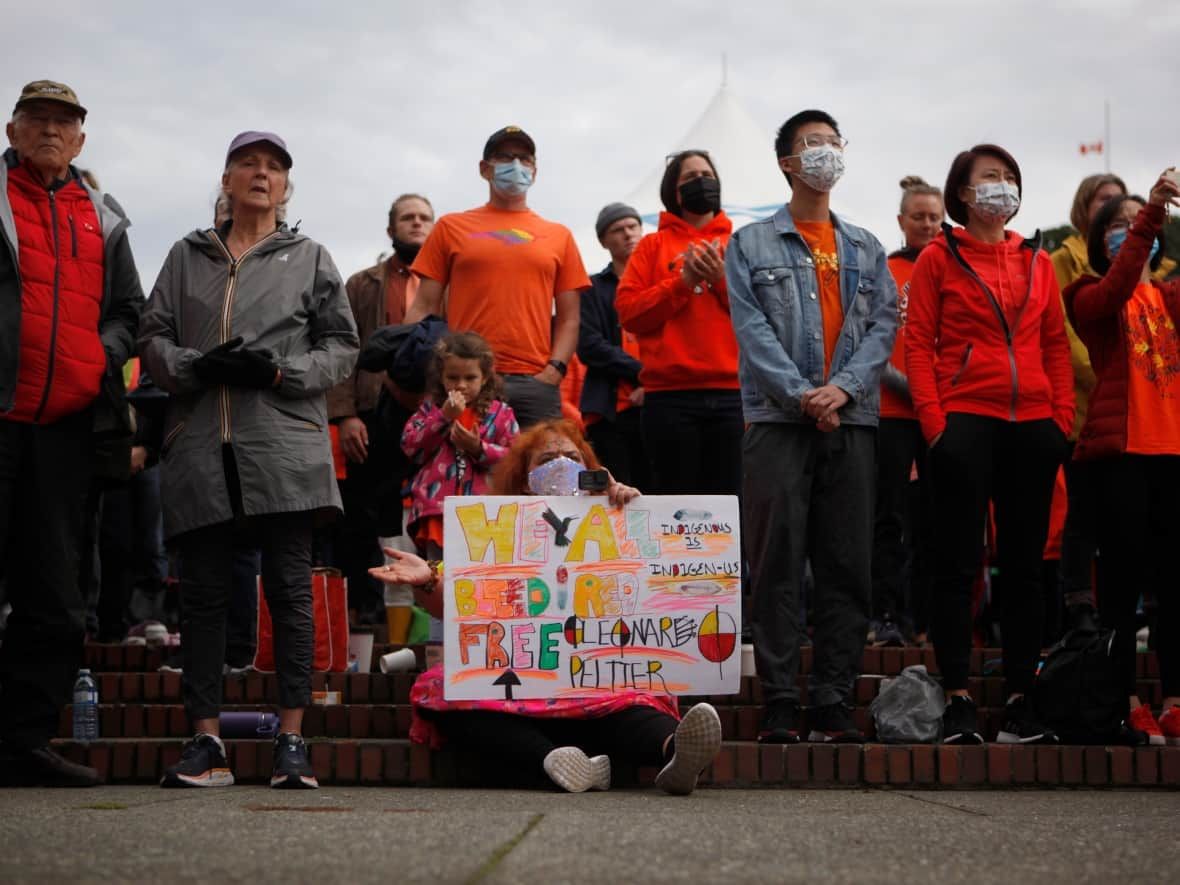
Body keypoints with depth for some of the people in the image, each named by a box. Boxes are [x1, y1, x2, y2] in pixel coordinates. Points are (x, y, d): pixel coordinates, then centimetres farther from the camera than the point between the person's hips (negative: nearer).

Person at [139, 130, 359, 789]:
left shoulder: (310, 257, 13)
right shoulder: (187, 257, 17)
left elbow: (342, 347, 8)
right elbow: (154, 339, 12)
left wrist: (280, 371, -8)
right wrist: (199, 366, -8)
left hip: (285, 445, -2)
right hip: (201, 446, 2)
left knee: (290, 588, -4)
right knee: (204, 592, 1)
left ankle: (292, 739, -1)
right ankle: (208, 743, 4)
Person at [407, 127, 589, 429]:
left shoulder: (558, 236, 16)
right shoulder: (451, 228, 13)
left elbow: (569, 318, 14)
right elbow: (424, 310, 8)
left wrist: (554, 370, -3)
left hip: (535, 383, 1)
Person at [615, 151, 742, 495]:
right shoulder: (653, 245, 13)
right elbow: (628, 312, 1)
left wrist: (724, 280, -7)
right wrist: (682, 281, -6)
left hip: (732, 392, 1)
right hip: (670, 394, -1)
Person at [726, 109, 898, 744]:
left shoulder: (866, 249, 18)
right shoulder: (751, 245, 9)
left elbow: (883, 326, 8)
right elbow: (753, 329, -2)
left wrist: (843, 387, -10)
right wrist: (802, 394, -14)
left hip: (851, 422, 3)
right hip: (777, 422, -3)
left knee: (848, 567, 1)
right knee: (777, 565, -4)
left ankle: (833, 702, 6)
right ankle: (780, 704, -1)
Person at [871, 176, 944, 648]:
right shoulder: (884, 272, 3)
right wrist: (906, 385, -12)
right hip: (893, 410, -3)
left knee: (936, 518, 6)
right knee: (891, 516, -2)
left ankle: (929, 620, 12)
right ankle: (885, 618, 0)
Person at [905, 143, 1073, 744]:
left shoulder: (1037, 261, 14)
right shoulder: (938, 258, 3)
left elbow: (1056, 344, 14)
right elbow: (918, 342, -1)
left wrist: (1064, 415, 2)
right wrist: (933, 419, -11)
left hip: (1032, 424, 4)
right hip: (965, 420, -4)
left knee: (1024, 564, 6)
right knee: (958, 564, -3)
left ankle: (1019, 699, 12)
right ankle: (957, 700, 1)